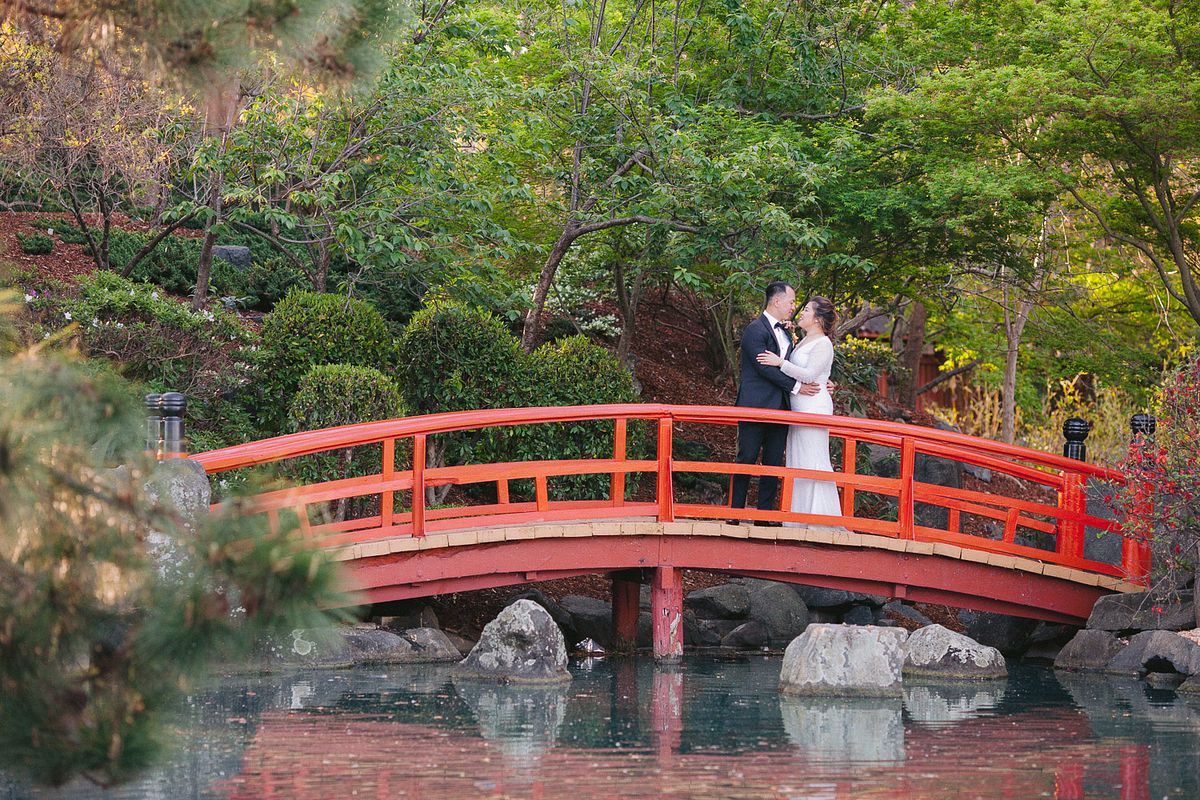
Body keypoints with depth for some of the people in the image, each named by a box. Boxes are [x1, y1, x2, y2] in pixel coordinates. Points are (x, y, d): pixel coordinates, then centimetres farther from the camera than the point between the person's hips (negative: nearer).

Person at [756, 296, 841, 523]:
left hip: (814, 407, -10)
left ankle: (818, 517, -7)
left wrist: (781, 362, -18)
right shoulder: (804, 342, 18)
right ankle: (801, 516, 11)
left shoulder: (823, 345, -10)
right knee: (797, 460, 8)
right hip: (799, 407, 10)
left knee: (812, 460, -9)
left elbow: (809, 375, -18)